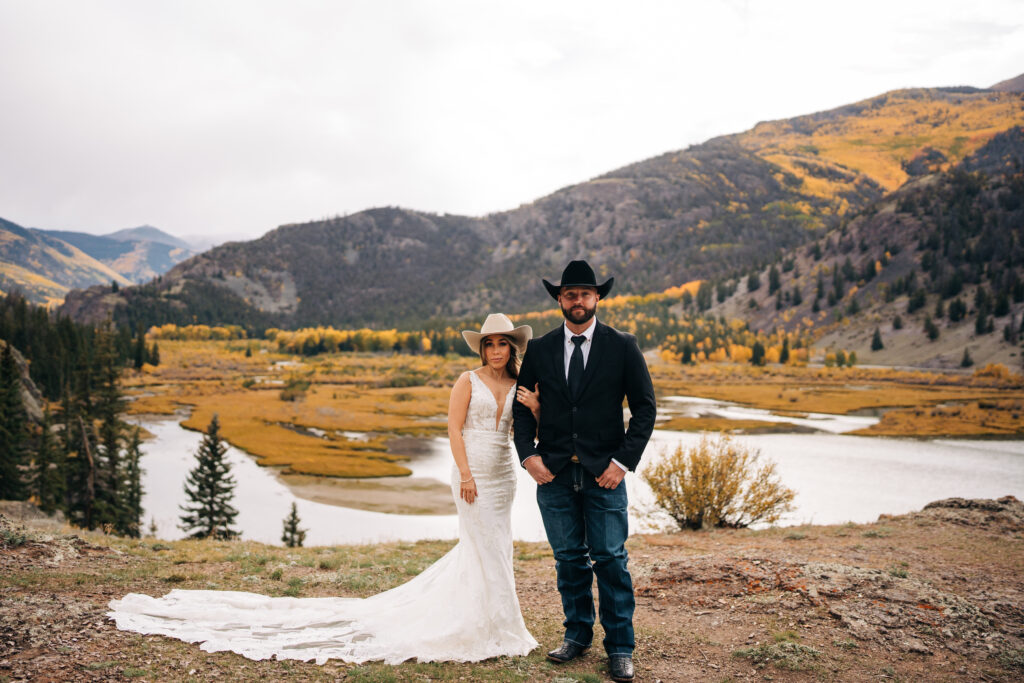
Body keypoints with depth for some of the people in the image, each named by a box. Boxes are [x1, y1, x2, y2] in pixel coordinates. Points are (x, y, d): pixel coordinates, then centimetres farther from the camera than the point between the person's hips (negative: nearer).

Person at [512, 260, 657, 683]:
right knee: (569, 559, 11)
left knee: (611, 560, 0)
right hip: (553, 473, 2)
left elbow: (645, 407, 0)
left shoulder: (622, 347, 0)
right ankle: (577, 634, 27)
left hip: (604, 473, -2)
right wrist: (528, 455, -4)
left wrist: (624, 461, -8)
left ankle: (620, 647, 12)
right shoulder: (539, 349, 5)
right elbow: (522, 406, 10)